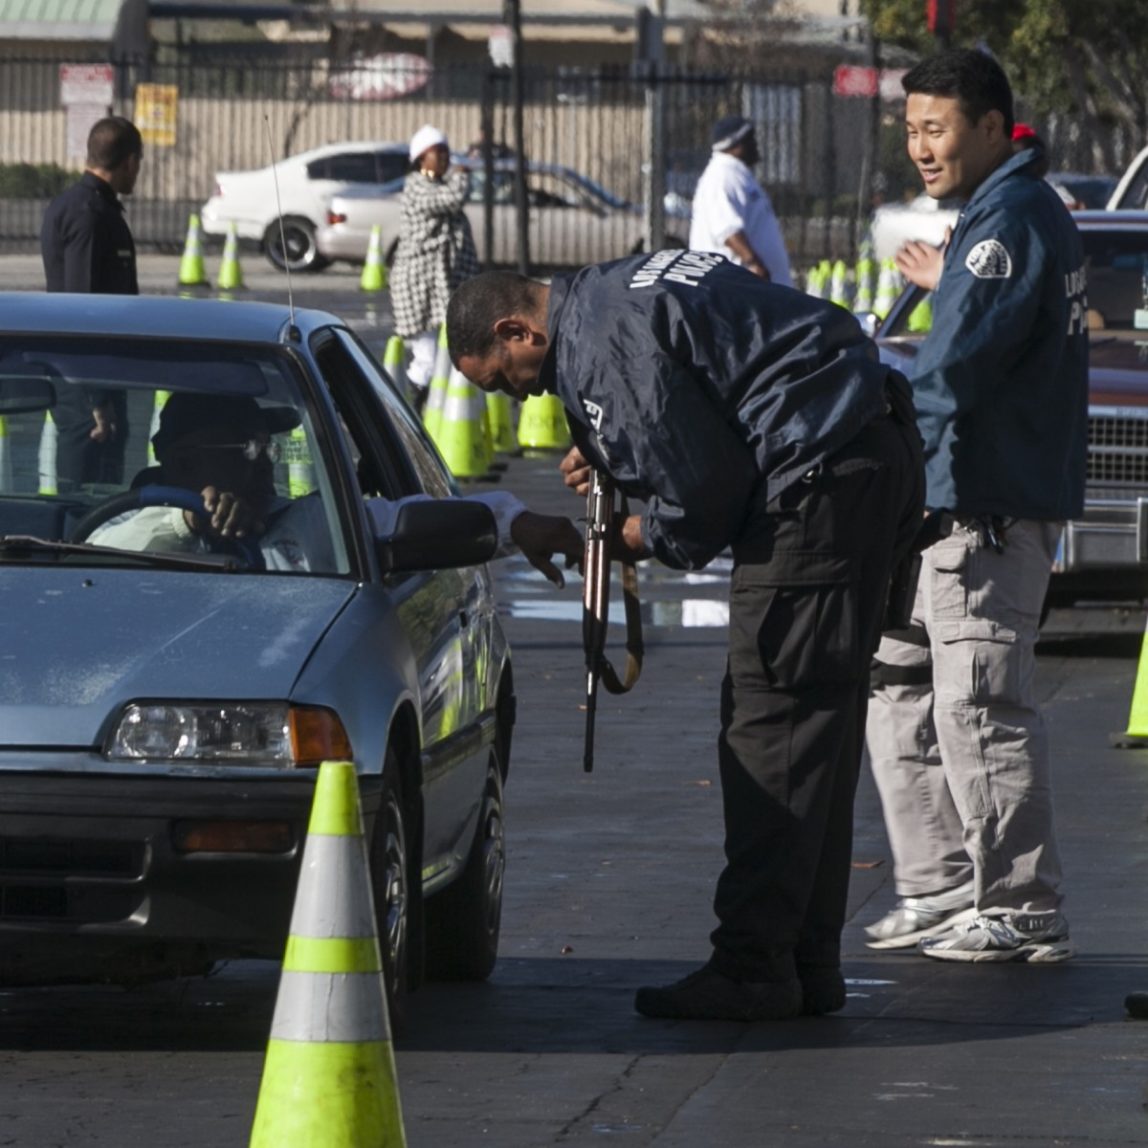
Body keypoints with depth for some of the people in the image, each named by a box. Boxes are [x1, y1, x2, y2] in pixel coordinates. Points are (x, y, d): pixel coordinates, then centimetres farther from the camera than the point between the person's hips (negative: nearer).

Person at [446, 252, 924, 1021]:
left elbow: (703, 485, -14)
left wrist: (647, 540, 5)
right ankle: (806, 966, 16)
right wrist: (609, 457, 19)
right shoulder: (613, 296, 18)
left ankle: (754, 969, -10)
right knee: (819, 722, 12)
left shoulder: (607, 339, -14)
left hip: (824, 481, -10)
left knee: (770, 721, -8)